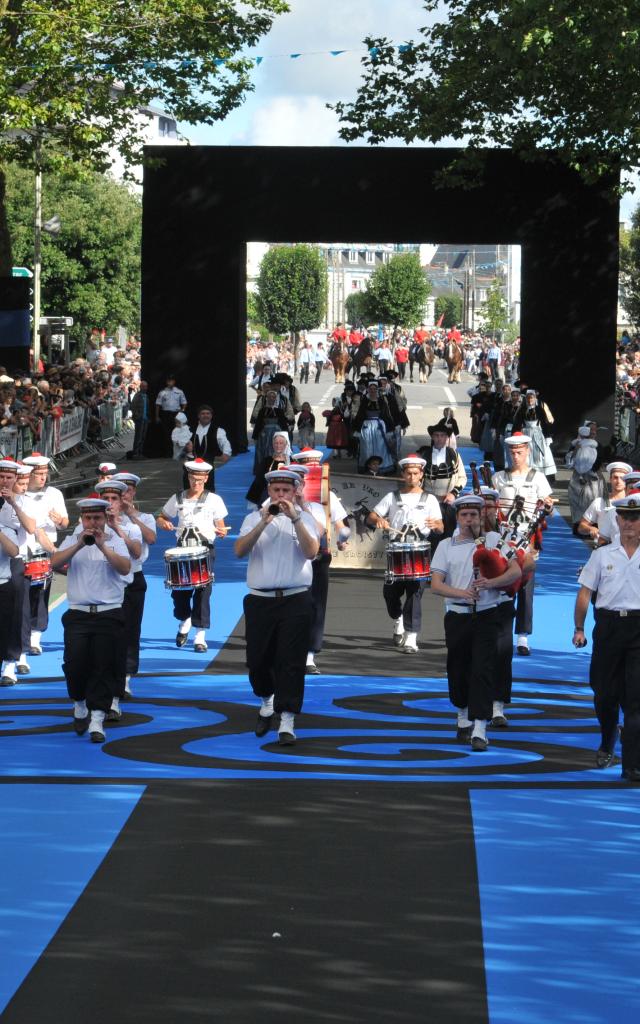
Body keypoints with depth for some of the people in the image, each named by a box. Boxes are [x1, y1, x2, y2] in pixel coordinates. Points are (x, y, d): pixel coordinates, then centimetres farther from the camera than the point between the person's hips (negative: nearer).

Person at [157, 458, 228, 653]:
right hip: (182, 549, 2)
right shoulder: (178, 498, 8)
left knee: (202, 592, -6)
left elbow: (221, 528, 5)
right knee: (178, 591, 3)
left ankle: (200, 637, -3)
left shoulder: (214, 500, 3)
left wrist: (221, 532, -18)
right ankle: (184, 622, 32)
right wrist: (164, 523, -7)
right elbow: (161, 518, 16)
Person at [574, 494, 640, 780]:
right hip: (608, 625, 2)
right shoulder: (602, 555, 9)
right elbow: (585, 593, 9)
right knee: (604, 693, 10)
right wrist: (579, 628, 3)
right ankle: (607, 746, 37)